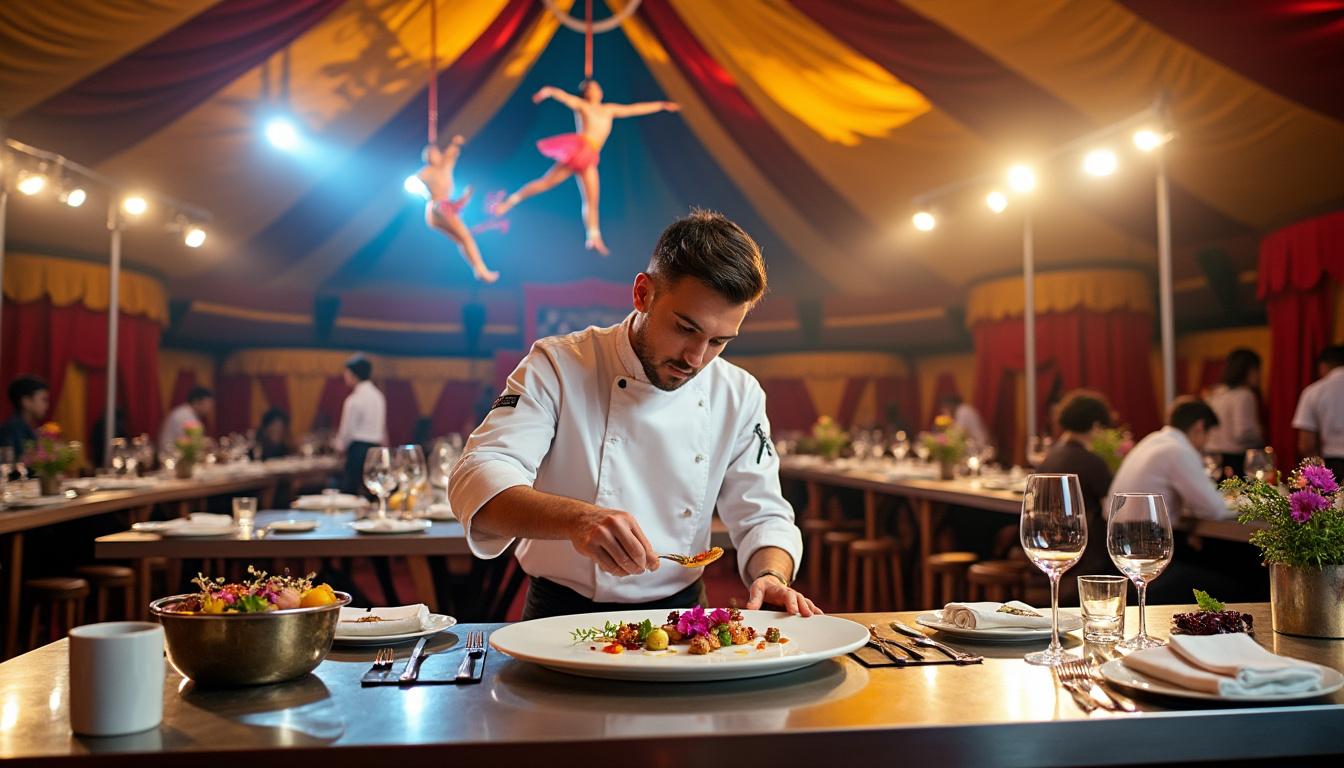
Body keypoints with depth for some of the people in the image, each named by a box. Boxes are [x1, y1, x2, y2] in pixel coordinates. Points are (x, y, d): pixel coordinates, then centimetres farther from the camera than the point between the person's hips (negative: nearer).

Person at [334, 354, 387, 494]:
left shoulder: (354, 399, -14)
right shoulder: (378, 396, 11)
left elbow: (348, 429, -10)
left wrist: (340, 446, 7)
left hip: (358, 447, -8)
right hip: (375, 448, 8)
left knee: (349, 488, -3)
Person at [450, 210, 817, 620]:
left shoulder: (740, 396, 1)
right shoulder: (557, 367, -9)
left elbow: (762, 516, 5)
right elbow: (477, 479, -21)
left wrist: (772, 578, -18)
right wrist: (576, 519, -39)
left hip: (678, 616, 3)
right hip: (563, 618, -3)